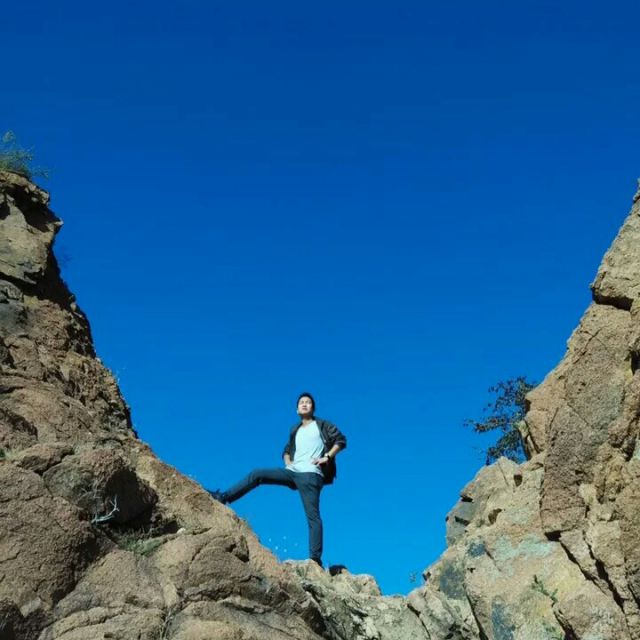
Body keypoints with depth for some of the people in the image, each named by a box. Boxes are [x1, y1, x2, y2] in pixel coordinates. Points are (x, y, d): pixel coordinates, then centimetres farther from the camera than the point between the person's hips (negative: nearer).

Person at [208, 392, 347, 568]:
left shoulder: (322, 425, 9)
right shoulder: (295, 430, 24)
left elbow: (341, 440, 0)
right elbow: (287, 450, 35)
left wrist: (327, 457, -10)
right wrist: (287, 462, 13)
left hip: (310, 474, -6)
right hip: (293, 472, 6)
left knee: (312, 516, -14)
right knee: (256, 475, -6)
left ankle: (315, 558, -20)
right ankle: (223, 497, -7)